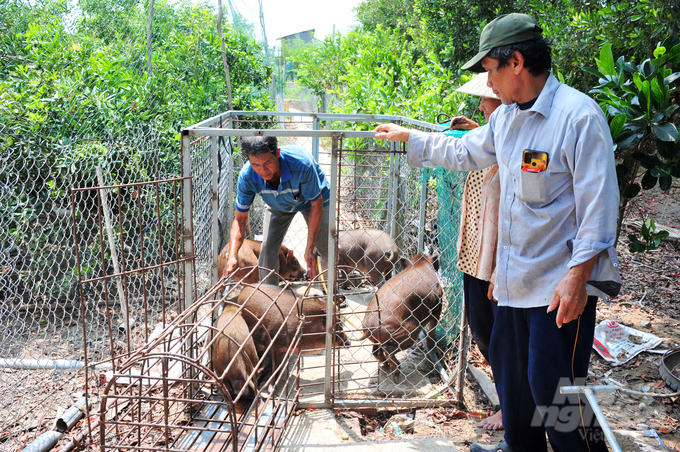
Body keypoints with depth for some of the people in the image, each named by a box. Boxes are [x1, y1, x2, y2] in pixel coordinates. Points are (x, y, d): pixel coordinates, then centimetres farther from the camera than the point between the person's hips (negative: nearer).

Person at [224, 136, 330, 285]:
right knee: (267, 250, -9)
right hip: (278, 205, 2)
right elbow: (240, 219, -22)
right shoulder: (246, 176, -34)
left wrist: (309, 250, -29)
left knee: (327, 251, -6)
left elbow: (316, 204, -28)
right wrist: (232, 257, -38)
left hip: (312, 200, -2)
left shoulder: (301, 164, -44)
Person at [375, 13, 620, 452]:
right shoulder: (506, 116, 10)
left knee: (554, 389, -6)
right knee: (511, 377, 19)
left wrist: (577, 276, -22)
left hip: (561, 283, -8)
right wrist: (408, 135, 32)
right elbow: (464, 152, 28)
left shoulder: (579, 115, -16)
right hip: (515, 279, 9)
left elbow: (598, 203, -19)